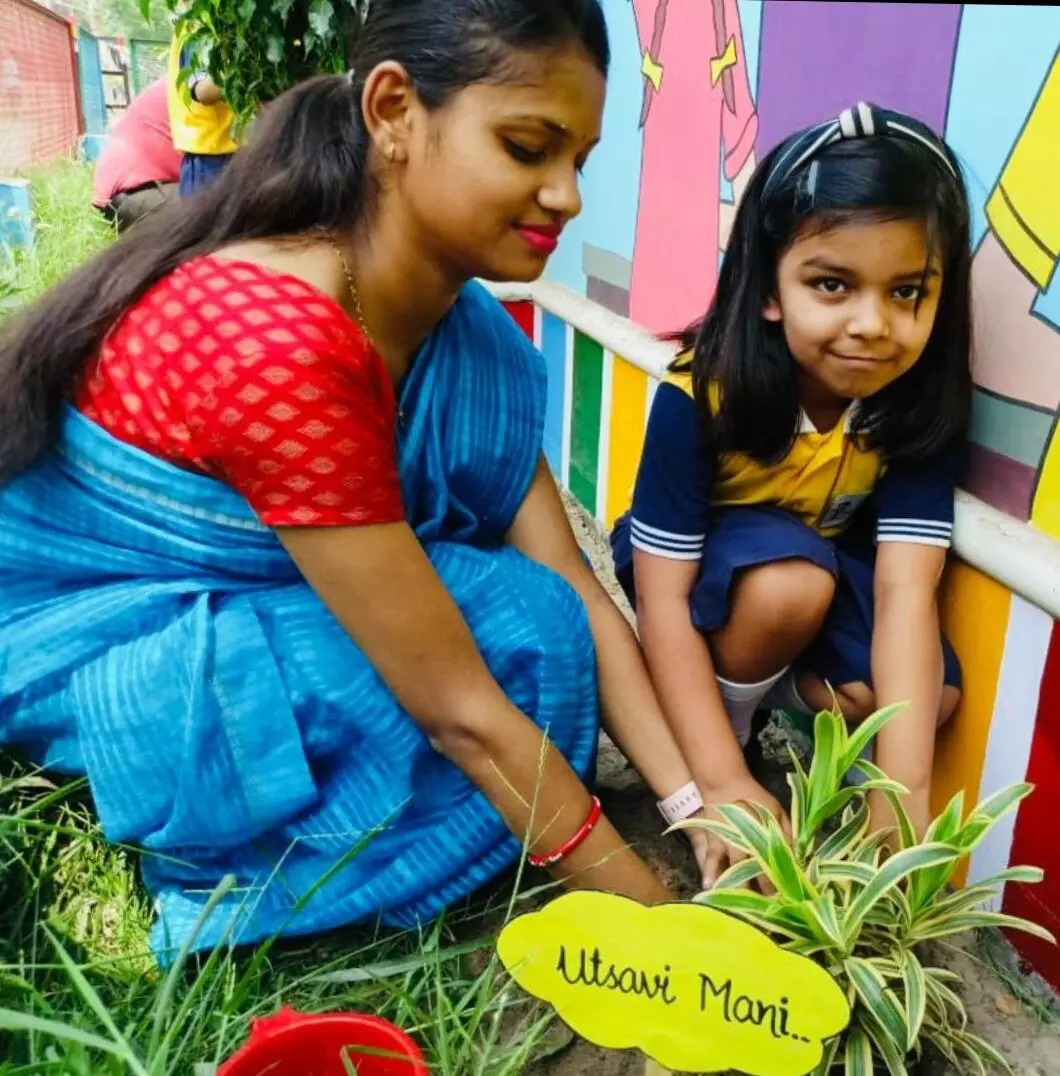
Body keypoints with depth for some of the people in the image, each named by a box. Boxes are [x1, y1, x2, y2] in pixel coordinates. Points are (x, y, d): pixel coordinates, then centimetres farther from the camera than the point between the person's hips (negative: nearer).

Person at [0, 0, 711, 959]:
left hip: (235, 608, 8)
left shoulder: (461, 324, -8)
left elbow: (572, 591, -10)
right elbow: (460, 704, -30)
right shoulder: (278, 340, -34)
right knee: (511, 633, -20)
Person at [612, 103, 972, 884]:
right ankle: (731, 715, -7)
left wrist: (904, 790, -40)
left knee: (930, 693, -19)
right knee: (790, 580, -35)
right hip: (700, 571, -3)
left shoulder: (921, 405, -23)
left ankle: (780, 686, 6)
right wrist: (722, 781, -38)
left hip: (827, 574, 4)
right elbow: (663, 597, -31)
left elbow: (906, 590, -31)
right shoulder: (701, 396, -32)